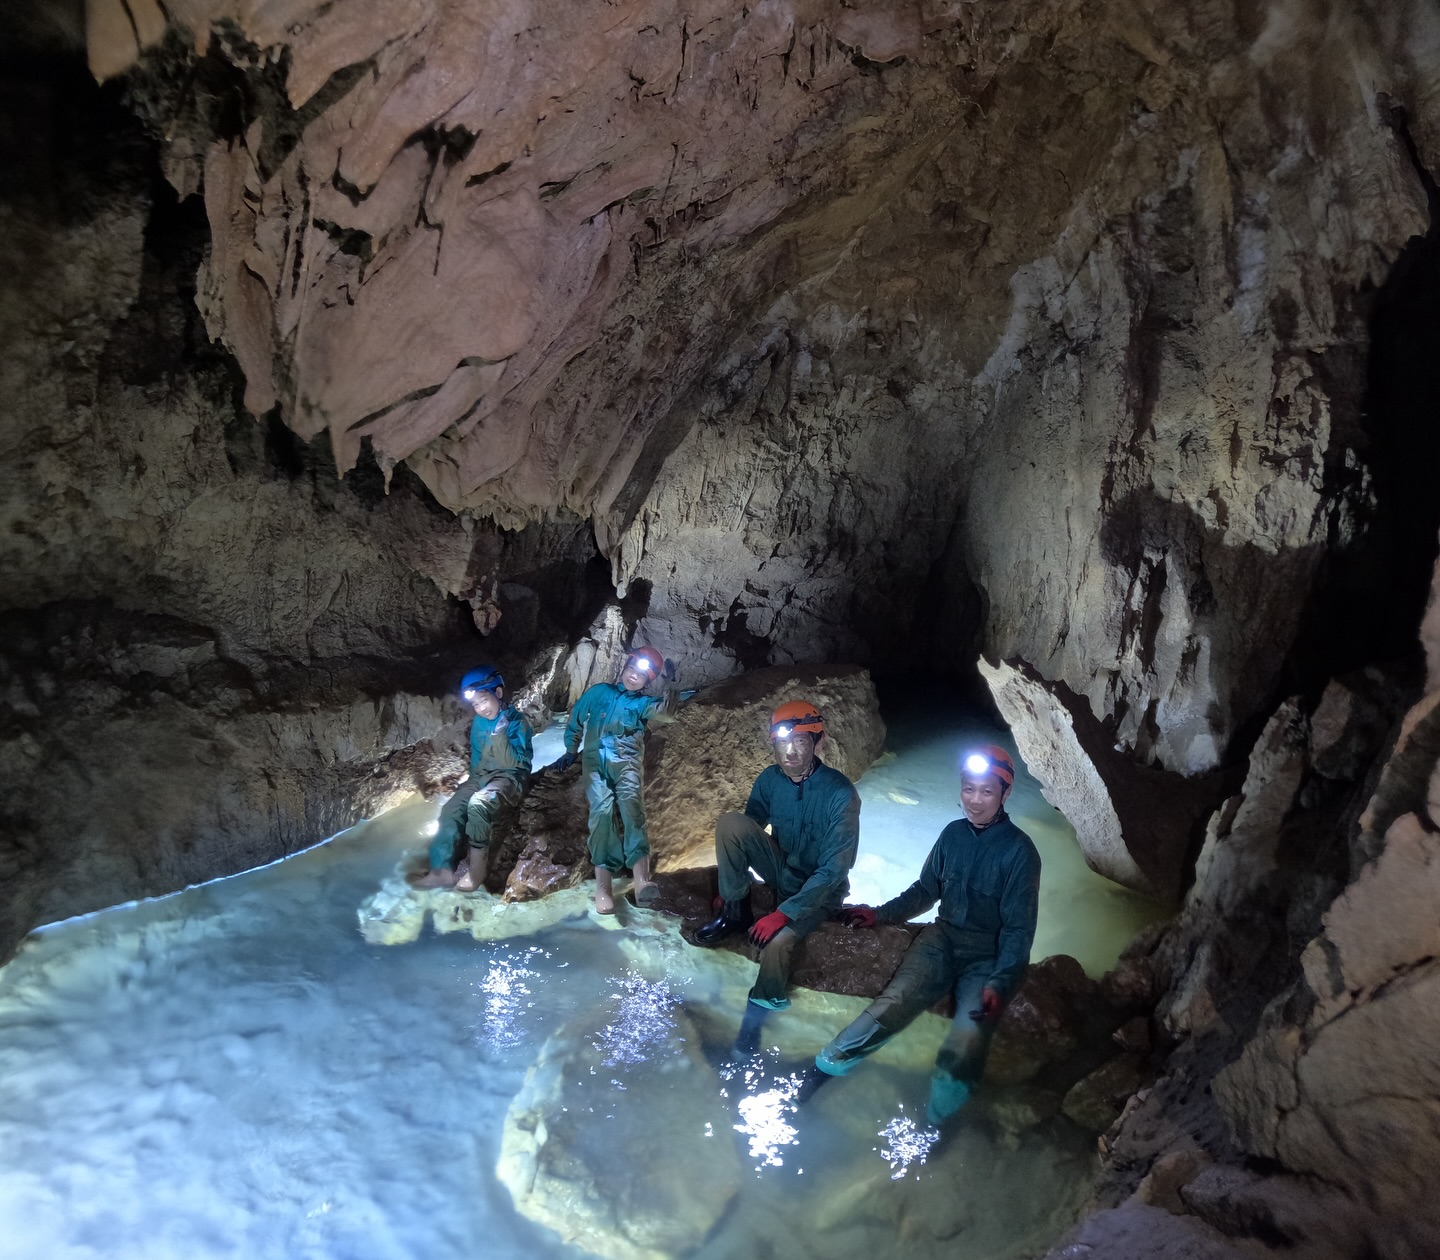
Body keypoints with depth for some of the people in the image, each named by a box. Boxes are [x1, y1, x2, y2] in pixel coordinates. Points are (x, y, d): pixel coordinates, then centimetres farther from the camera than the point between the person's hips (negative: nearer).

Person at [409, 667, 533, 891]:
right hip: (482, 775, 7)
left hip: (510, 776, -7)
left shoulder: (516, 720, -12)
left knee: (478, 804, -34)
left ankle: (476, 868, -25)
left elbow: (515, 763, -19)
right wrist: (475, 779, 10)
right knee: (451, 809, -14)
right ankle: (442, 870, -17)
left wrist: (499, 735, -29)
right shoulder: (478, 722, 7)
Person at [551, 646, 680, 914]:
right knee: (602, 808, -25)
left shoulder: (643, 703, 15)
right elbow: (576, 719, 27)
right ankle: (604, 882, -30)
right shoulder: (599, 691, 18)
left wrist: (670, 683, -21)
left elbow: (665, 709, -6)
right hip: (596, 759, 1)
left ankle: (641, 878, -48)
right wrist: (570, 751, 23)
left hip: (627, 760, -1)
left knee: (631, 800, -31)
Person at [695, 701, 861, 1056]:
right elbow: (744, 834, 4)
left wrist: (783, 913, -28)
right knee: (729, 822, -20)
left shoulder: (840, 794, -25)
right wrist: (729, 891, 2)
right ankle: (734, 912, -6)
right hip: (782, 868, 5)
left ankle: (759, 1014, -8)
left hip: (819, 887, -5)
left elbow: (835, 870, -25)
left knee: (777, 941, -33)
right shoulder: (770, 779, -10)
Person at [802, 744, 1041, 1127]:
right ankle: (822, 1071, -16)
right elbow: (925, 891, 14)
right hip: (944, 938, 3)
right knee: (894, 1004, -24)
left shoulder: (1019, 850, -9)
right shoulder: (953, 834, 4)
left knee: (966, 1042, -29)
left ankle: (931, 1128, -17)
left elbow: (1019, 926, -10)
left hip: (990, 957, -3)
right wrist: (881, 914, 3)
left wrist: (999, 983, -21)